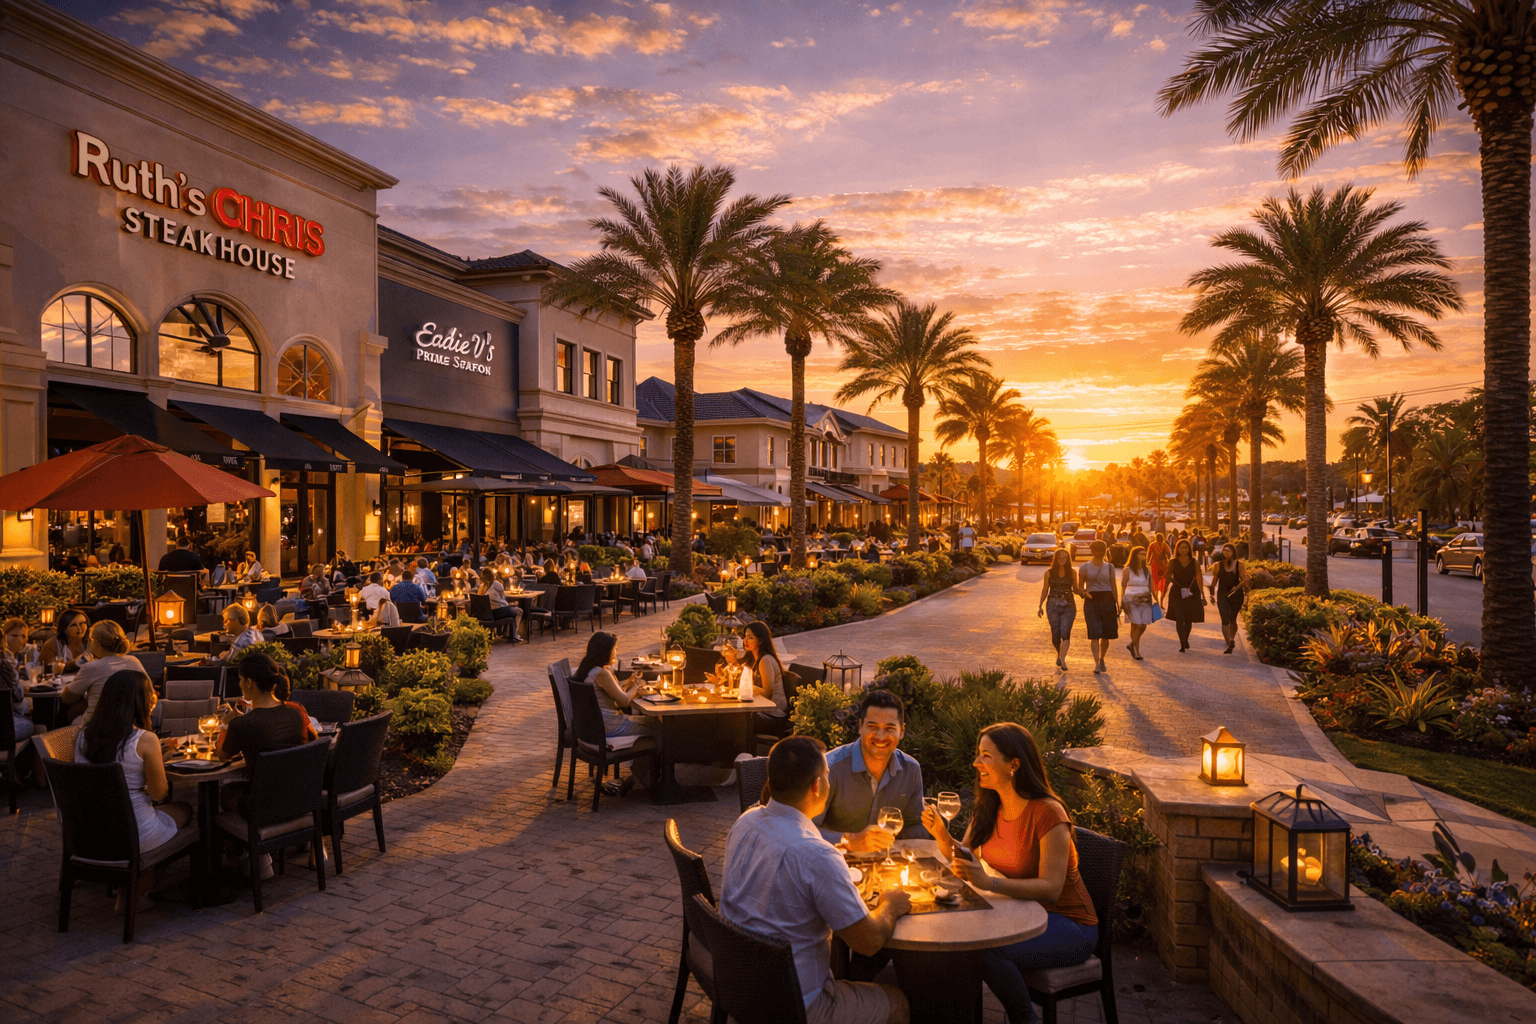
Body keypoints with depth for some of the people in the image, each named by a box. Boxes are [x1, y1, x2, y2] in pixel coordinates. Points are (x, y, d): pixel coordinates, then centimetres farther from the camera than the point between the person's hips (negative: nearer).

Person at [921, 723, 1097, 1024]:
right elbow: (964, 859, 1)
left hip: (1070, 925, -6)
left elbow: (1051, 889, -28)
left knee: (987, 949, -27)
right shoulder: (988, 808, 1)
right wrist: (941, 835, -19)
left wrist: (989, 883, -41)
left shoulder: (1047, 813, -22)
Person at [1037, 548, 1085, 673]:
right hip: (1053, 606, 0)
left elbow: (1075, 589, 14)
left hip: (1068, 606, 0)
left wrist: (1082, 592, -8)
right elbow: (1044, 590, 9)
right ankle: (1059, 654, 26)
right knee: (1055, 633, -1)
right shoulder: (1049, 573, 5)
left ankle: (1062, 660, -12)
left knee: (1065, 633, -12)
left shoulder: (1072, 573, 7)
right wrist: (1040, 606, 5)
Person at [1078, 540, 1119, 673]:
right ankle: (1096, 662, -10)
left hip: (1107, 600, 2)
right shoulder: (1085, 567, 5)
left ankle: (1102, 659, 24)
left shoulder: (1109, 567, 11)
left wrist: (1117, 604, 9)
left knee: (1106, 635, 3)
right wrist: (1084, 594, -14)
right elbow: (1080, 587, 8)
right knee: (1094, 634, -11)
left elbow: (1113, 587, 14)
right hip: (1091, 601, -2)